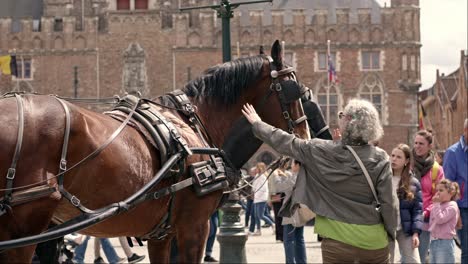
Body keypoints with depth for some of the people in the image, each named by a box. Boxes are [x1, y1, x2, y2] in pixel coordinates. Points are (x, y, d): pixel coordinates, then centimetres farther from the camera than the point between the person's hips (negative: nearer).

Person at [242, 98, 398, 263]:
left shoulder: (320, 151, -6)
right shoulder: (380, 159, -9)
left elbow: (285, 143, 7)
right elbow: (388, 202, -8)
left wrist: (257, 124, 22)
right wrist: (390, 233, 6)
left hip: (336, 240, 0)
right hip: (374, 242, 0)